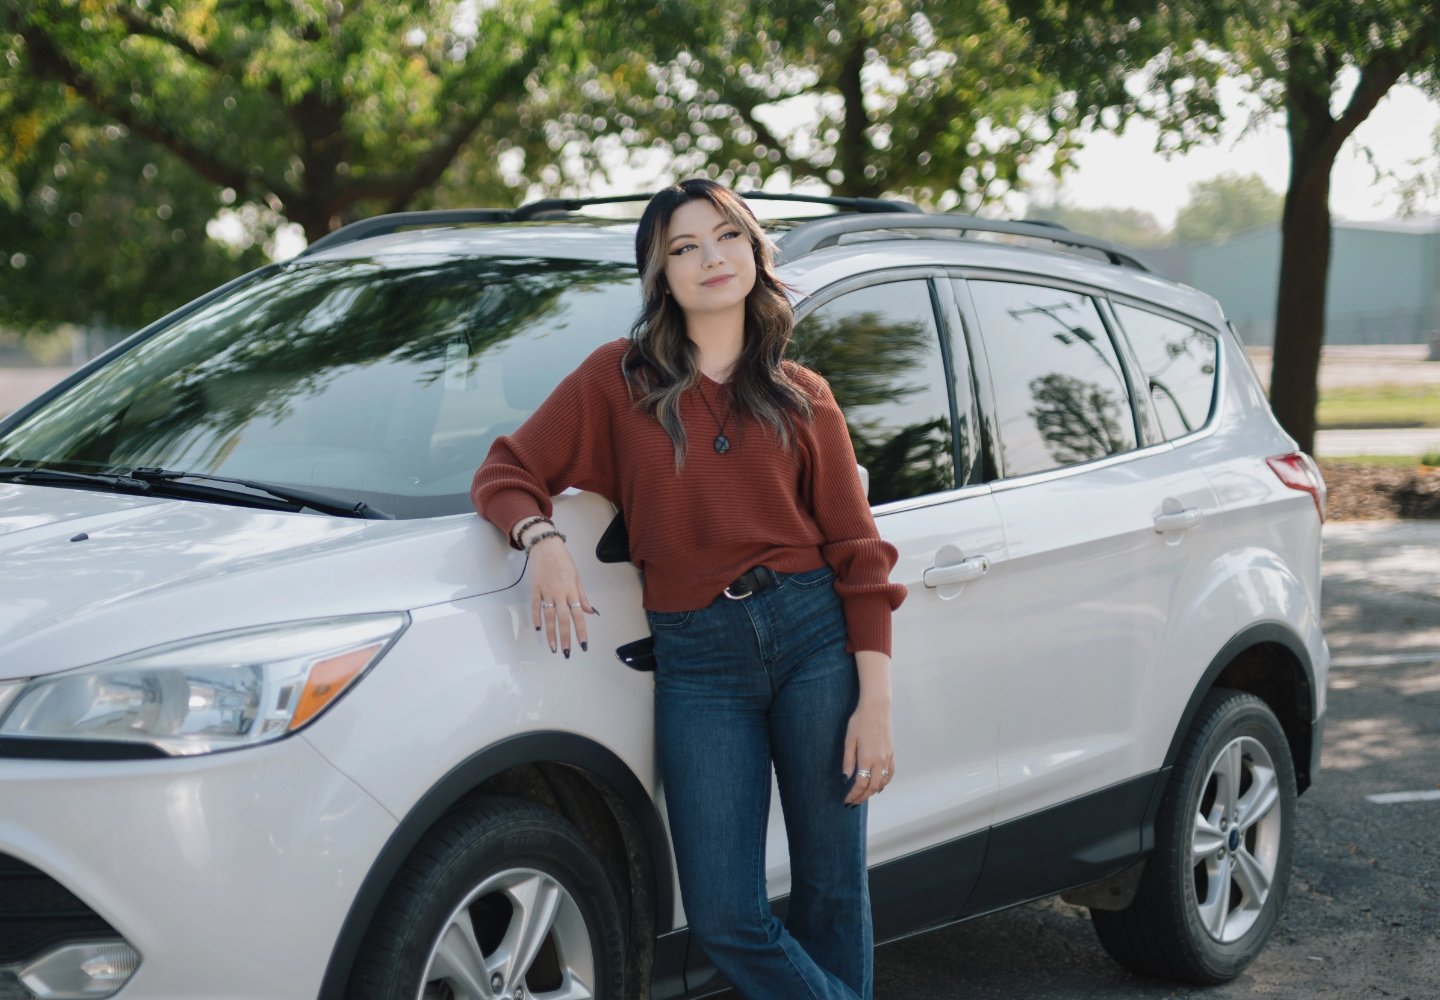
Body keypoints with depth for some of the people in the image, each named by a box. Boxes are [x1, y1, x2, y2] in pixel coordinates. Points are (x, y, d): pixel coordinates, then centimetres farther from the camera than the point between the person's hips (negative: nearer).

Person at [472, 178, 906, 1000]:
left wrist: (876, 701, -5)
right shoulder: (621, 378, 6)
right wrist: (544, 541, -18)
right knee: (724, 918, -4)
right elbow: (507, 474, 5)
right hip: (697, 657, 0)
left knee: (832, 893, 4)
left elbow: (858, 554, 4)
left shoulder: (805, 398, 7)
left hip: (813, 634, 1)